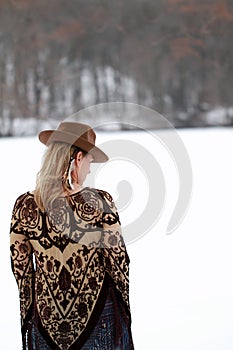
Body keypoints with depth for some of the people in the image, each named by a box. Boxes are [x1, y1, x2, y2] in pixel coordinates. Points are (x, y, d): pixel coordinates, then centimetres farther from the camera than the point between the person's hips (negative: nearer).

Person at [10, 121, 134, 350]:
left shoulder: (24, 206, -7)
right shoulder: (98, 202, -15)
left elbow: (20, 269, 1)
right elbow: (118, 262, -8)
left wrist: (27, 317, 14)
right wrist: (126, 308, 8)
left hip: (45, 320, 3)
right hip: (97, 316, -2)